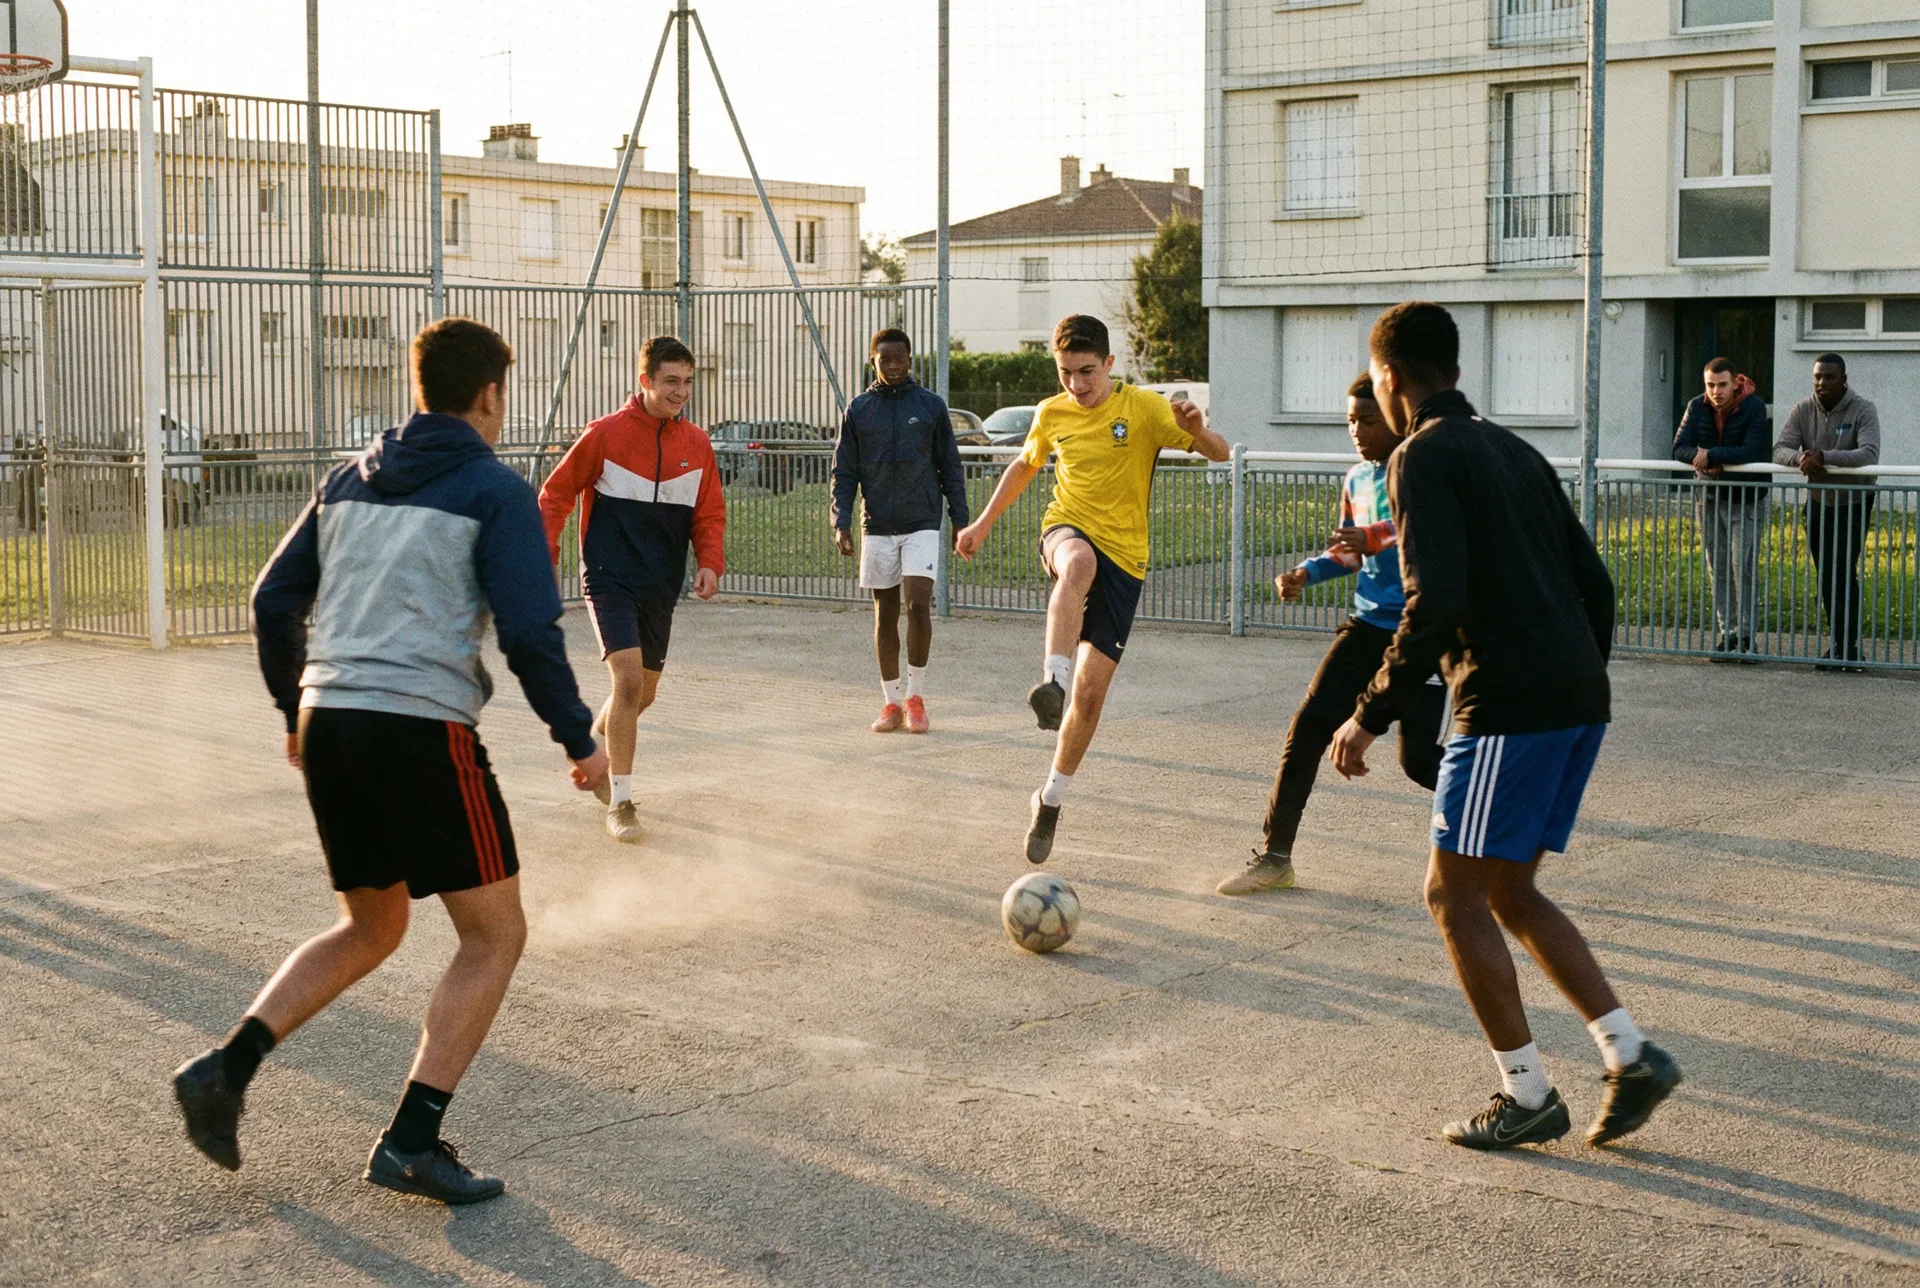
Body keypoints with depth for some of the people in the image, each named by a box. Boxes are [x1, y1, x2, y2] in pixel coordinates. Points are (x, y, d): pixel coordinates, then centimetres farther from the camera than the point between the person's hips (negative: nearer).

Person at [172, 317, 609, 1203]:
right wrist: (579, 740, 0)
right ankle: (412, 1142, 1)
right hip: (423, 731, -7)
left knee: (370, 930, 23)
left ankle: (225, 1070, 10)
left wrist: (296, 714, 29)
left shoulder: (351, 480, 16)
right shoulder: (495, 491, -3)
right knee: (495, 933, 7)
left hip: (328, 727, 7)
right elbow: (529, 633, -11)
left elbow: (274, 603, 16)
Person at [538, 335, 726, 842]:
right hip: (610, 577, -5)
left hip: (661, 587, 5)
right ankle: (620, 803, -12)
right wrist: (545, 557, -5)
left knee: (644, 691, 14)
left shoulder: (697, 445, 3)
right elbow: (556, 493, 1)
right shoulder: (606, 434, -8)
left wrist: (710, 562, -5)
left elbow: (710, 513, 11)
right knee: (629, 678, -20)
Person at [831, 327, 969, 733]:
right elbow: (844, 472, 7)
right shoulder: (858, 410, 6)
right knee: (885, 613, 6)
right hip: (877, 527, 2)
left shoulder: (931, 406, 3)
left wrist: (960, 521, 3)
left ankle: (915, 696, 1)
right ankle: (891, 702, 15)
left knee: (918, 605, -14)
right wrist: (841, 523, -4)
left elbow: (950, 468, 7)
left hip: (922, 524, -2)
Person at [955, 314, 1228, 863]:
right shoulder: (1051, 414, 6)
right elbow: (1025, 466, 26)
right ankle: (1052, 683, -51)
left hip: (1123, 556, -1)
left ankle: (1051, 799, 15)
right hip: (1067, 530, 1)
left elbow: (1219, 453, -11)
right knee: (1080, 563, -41)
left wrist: (1196, 428, -33)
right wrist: (984, 523, 26)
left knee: (1091, 693, -4)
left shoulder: (1142, 407, -5)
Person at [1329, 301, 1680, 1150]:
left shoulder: (1424, 457, -7)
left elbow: (1436, 600, -19)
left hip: (1509, 706, -9)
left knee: (1455, 895, 4)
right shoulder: (1515, 451, 20)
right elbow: (1595, 583, 19)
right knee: (1509, 892, 17)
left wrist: (1372, 715, -13)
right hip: (1580, 700, 9)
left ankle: (1526, 1095, 8)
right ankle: (1631, 1056, 11)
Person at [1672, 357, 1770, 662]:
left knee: (1744, 566, -11)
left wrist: (1711, 455, -26)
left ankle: (1745, 637, -7)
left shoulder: (1754, 407, -15)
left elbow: (1752, 451, -26)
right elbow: (1680, 448, -6)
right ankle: (1725, 635, 10)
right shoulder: (1697, 407, -1)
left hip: (1747, 499, -4)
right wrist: (1701, 459, -27)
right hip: (1709, 499, 4)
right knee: (1718, 569, 5)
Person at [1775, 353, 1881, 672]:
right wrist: (1800, 459, -36)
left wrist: (1824, 457, -40)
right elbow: (1780, 450, -13)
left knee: (1844, 572, -13)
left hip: (1854, 502, -4)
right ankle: (1839, 645, 14)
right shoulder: (1802, 410, -4)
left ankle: (1847, 648, -11)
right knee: (1826, 577, 6)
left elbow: (1869, 454, -29)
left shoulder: (1863, 411, -15)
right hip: (1818, 501, 4)